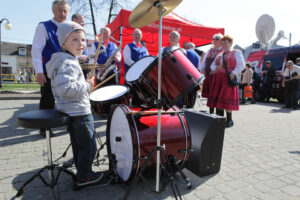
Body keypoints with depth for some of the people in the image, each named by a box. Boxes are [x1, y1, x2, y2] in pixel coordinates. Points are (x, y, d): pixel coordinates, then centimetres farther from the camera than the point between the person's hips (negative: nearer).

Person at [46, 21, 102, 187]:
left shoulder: (64, 60, 14)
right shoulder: (68, 63, -20)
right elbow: (64, 88, -34)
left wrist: (84, 85, 15)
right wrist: (86, 85, -21)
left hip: (70, 111, 11)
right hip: (79, 111, -11)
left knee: (78, 145, 21)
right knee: (89, 146, 3)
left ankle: (81, 171, 37)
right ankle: (84, 177, 18)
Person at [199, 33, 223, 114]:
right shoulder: (209, 51, 19)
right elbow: (204, 61, 18)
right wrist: (202, 69, 1)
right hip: (208, 75, 6)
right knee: (209, 94, 11)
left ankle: (218, 113, 7)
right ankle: (211, 112, 23)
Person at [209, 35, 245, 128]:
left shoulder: (236, 52, 6)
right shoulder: (219, 55, 21)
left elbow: (241, 65, -2)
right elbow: (212, 65, 17)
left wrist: (233, 73, -15)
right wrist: (216, 68, -6)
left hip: (228, 79, -5)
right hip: (218, 78, 6)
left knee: (227, 98, -8)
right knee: (218, 97, 3)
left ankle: (229, 120, 2)